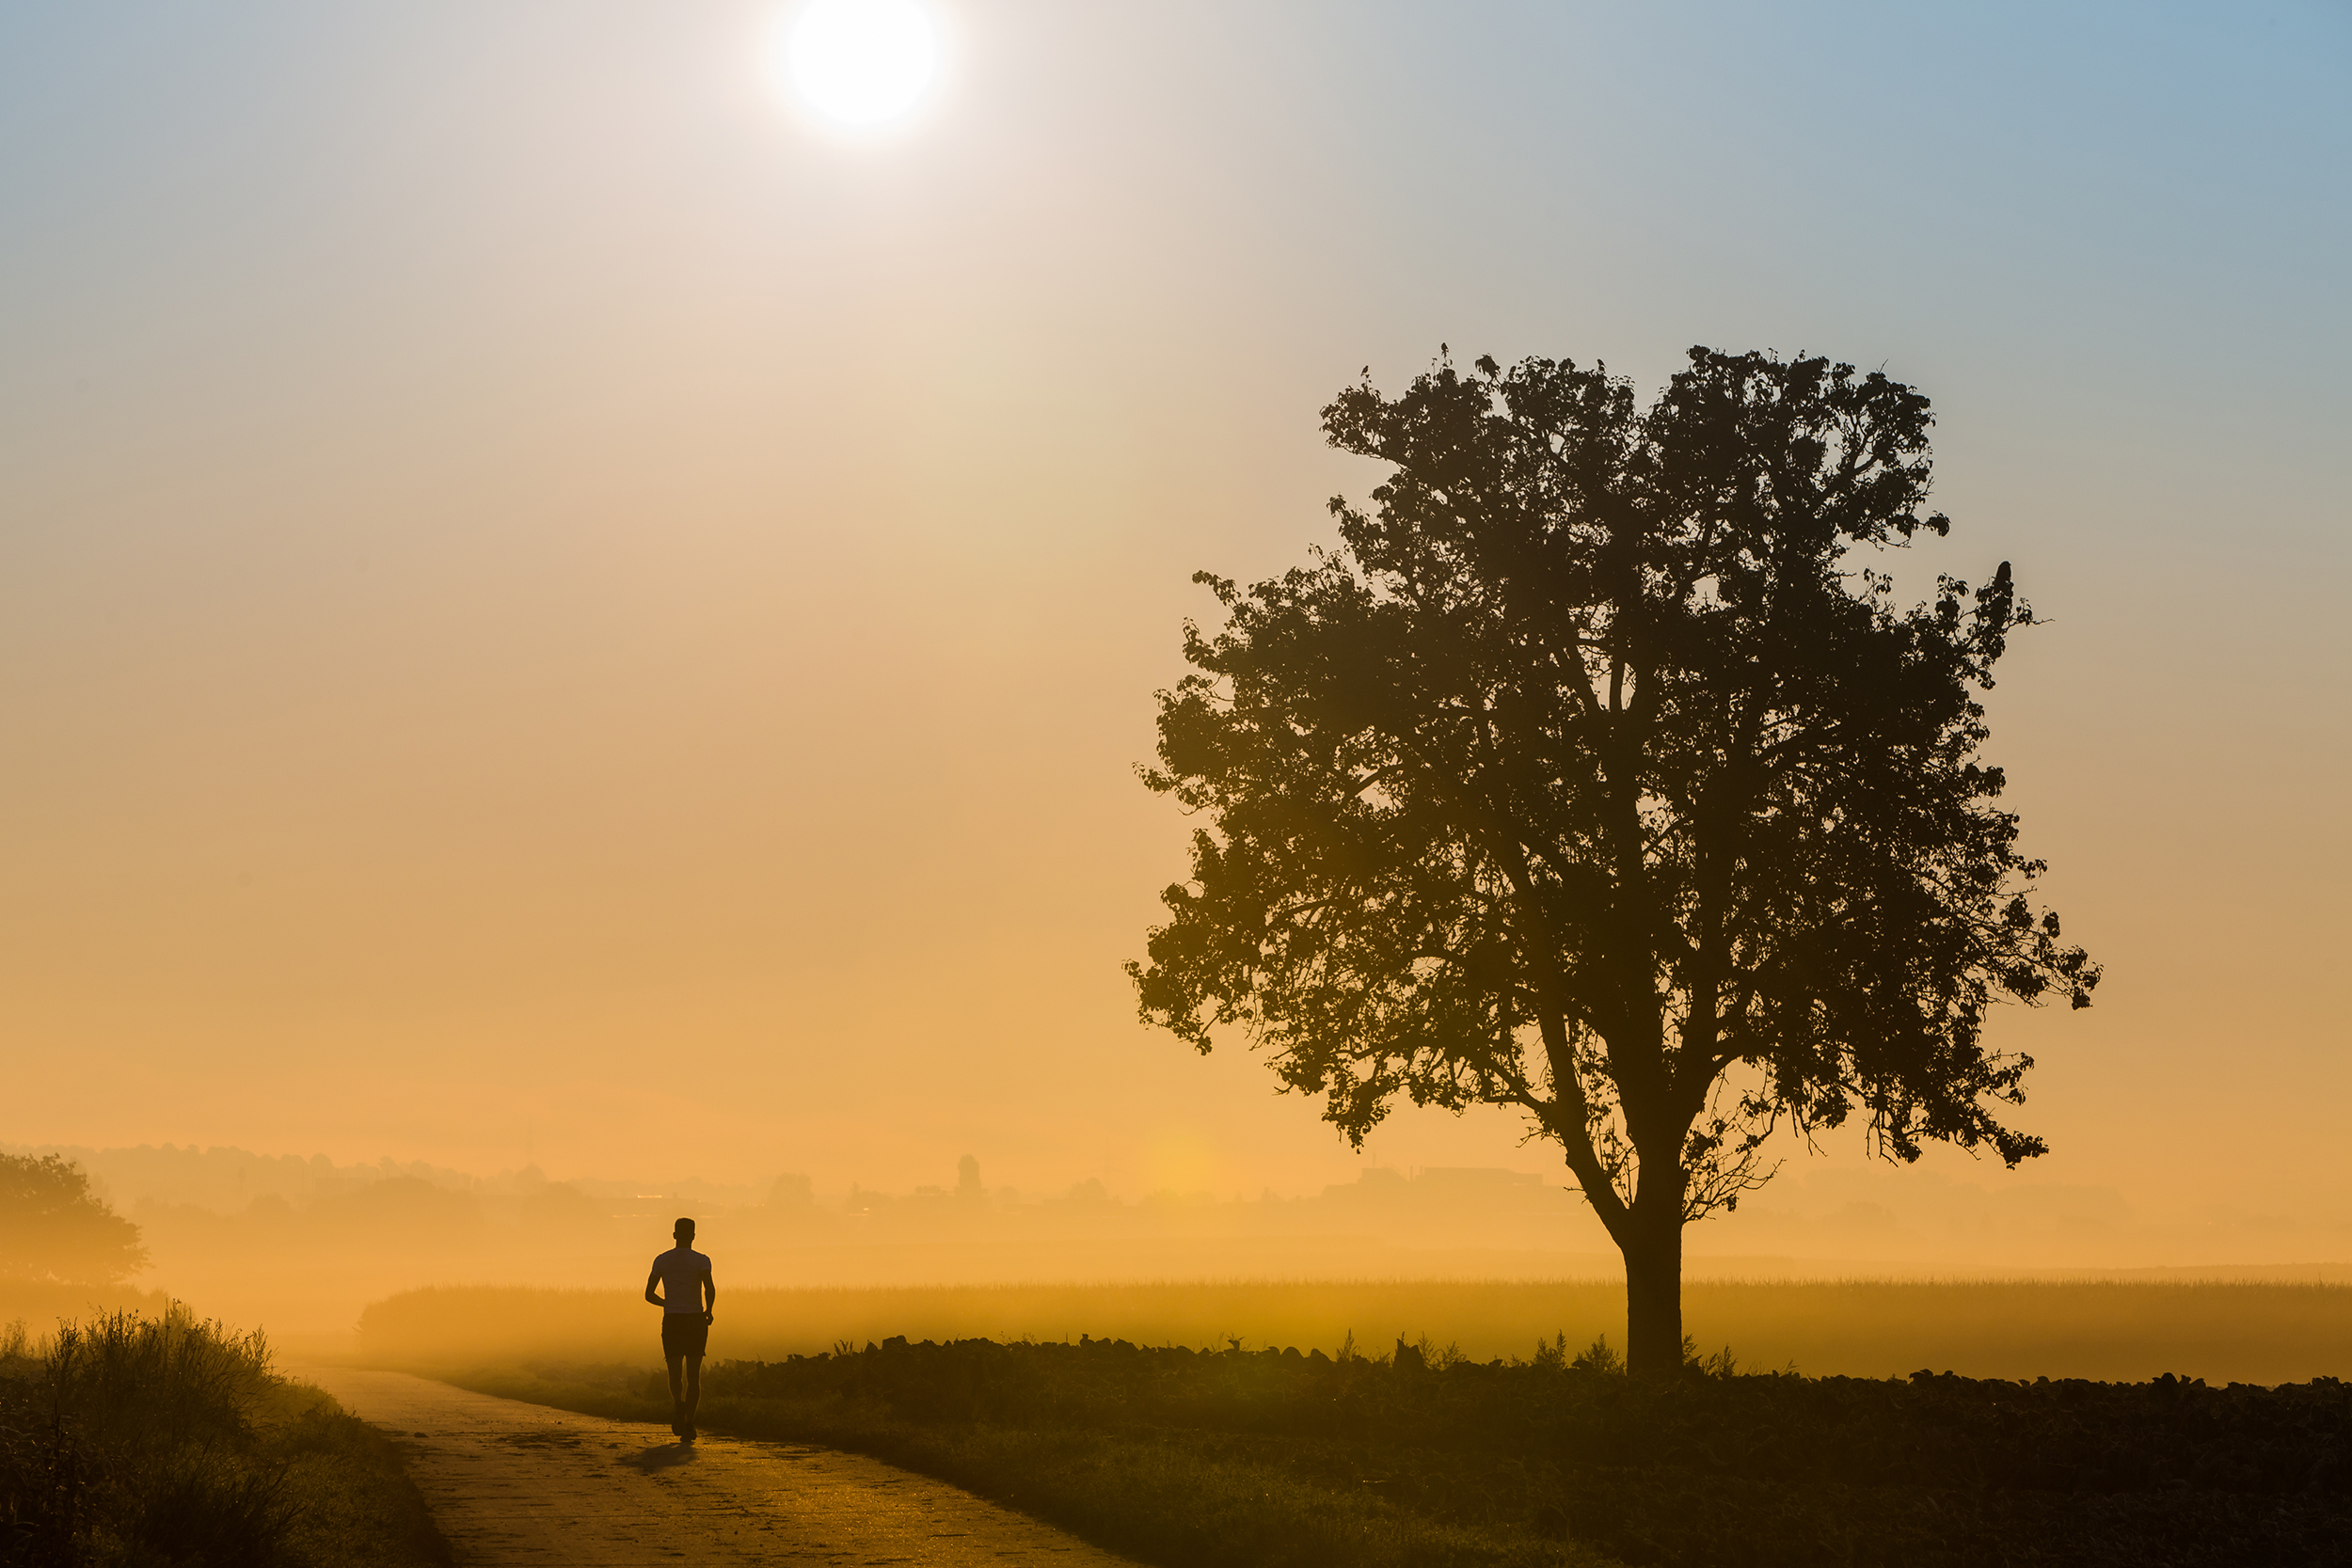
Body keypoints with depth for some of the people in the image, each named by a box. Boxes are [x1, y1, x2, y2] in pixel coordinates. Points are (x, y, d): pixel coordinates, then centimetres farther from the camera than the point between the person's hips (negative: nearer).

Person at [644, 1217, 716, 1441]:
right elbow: (710, 1289, -18)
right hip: (696, 1321, -1)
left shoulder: (661, 1260, 5)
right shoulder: (701, 1261, -2)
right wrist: (708, 1311, 1)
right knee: (693, 1375, 12)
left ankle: (679, 1402, -38)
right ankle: (688, 1424, 8)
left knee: (676, 1373, -4)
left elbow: (649, 1295, 6)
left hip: (671, 1322, 1)